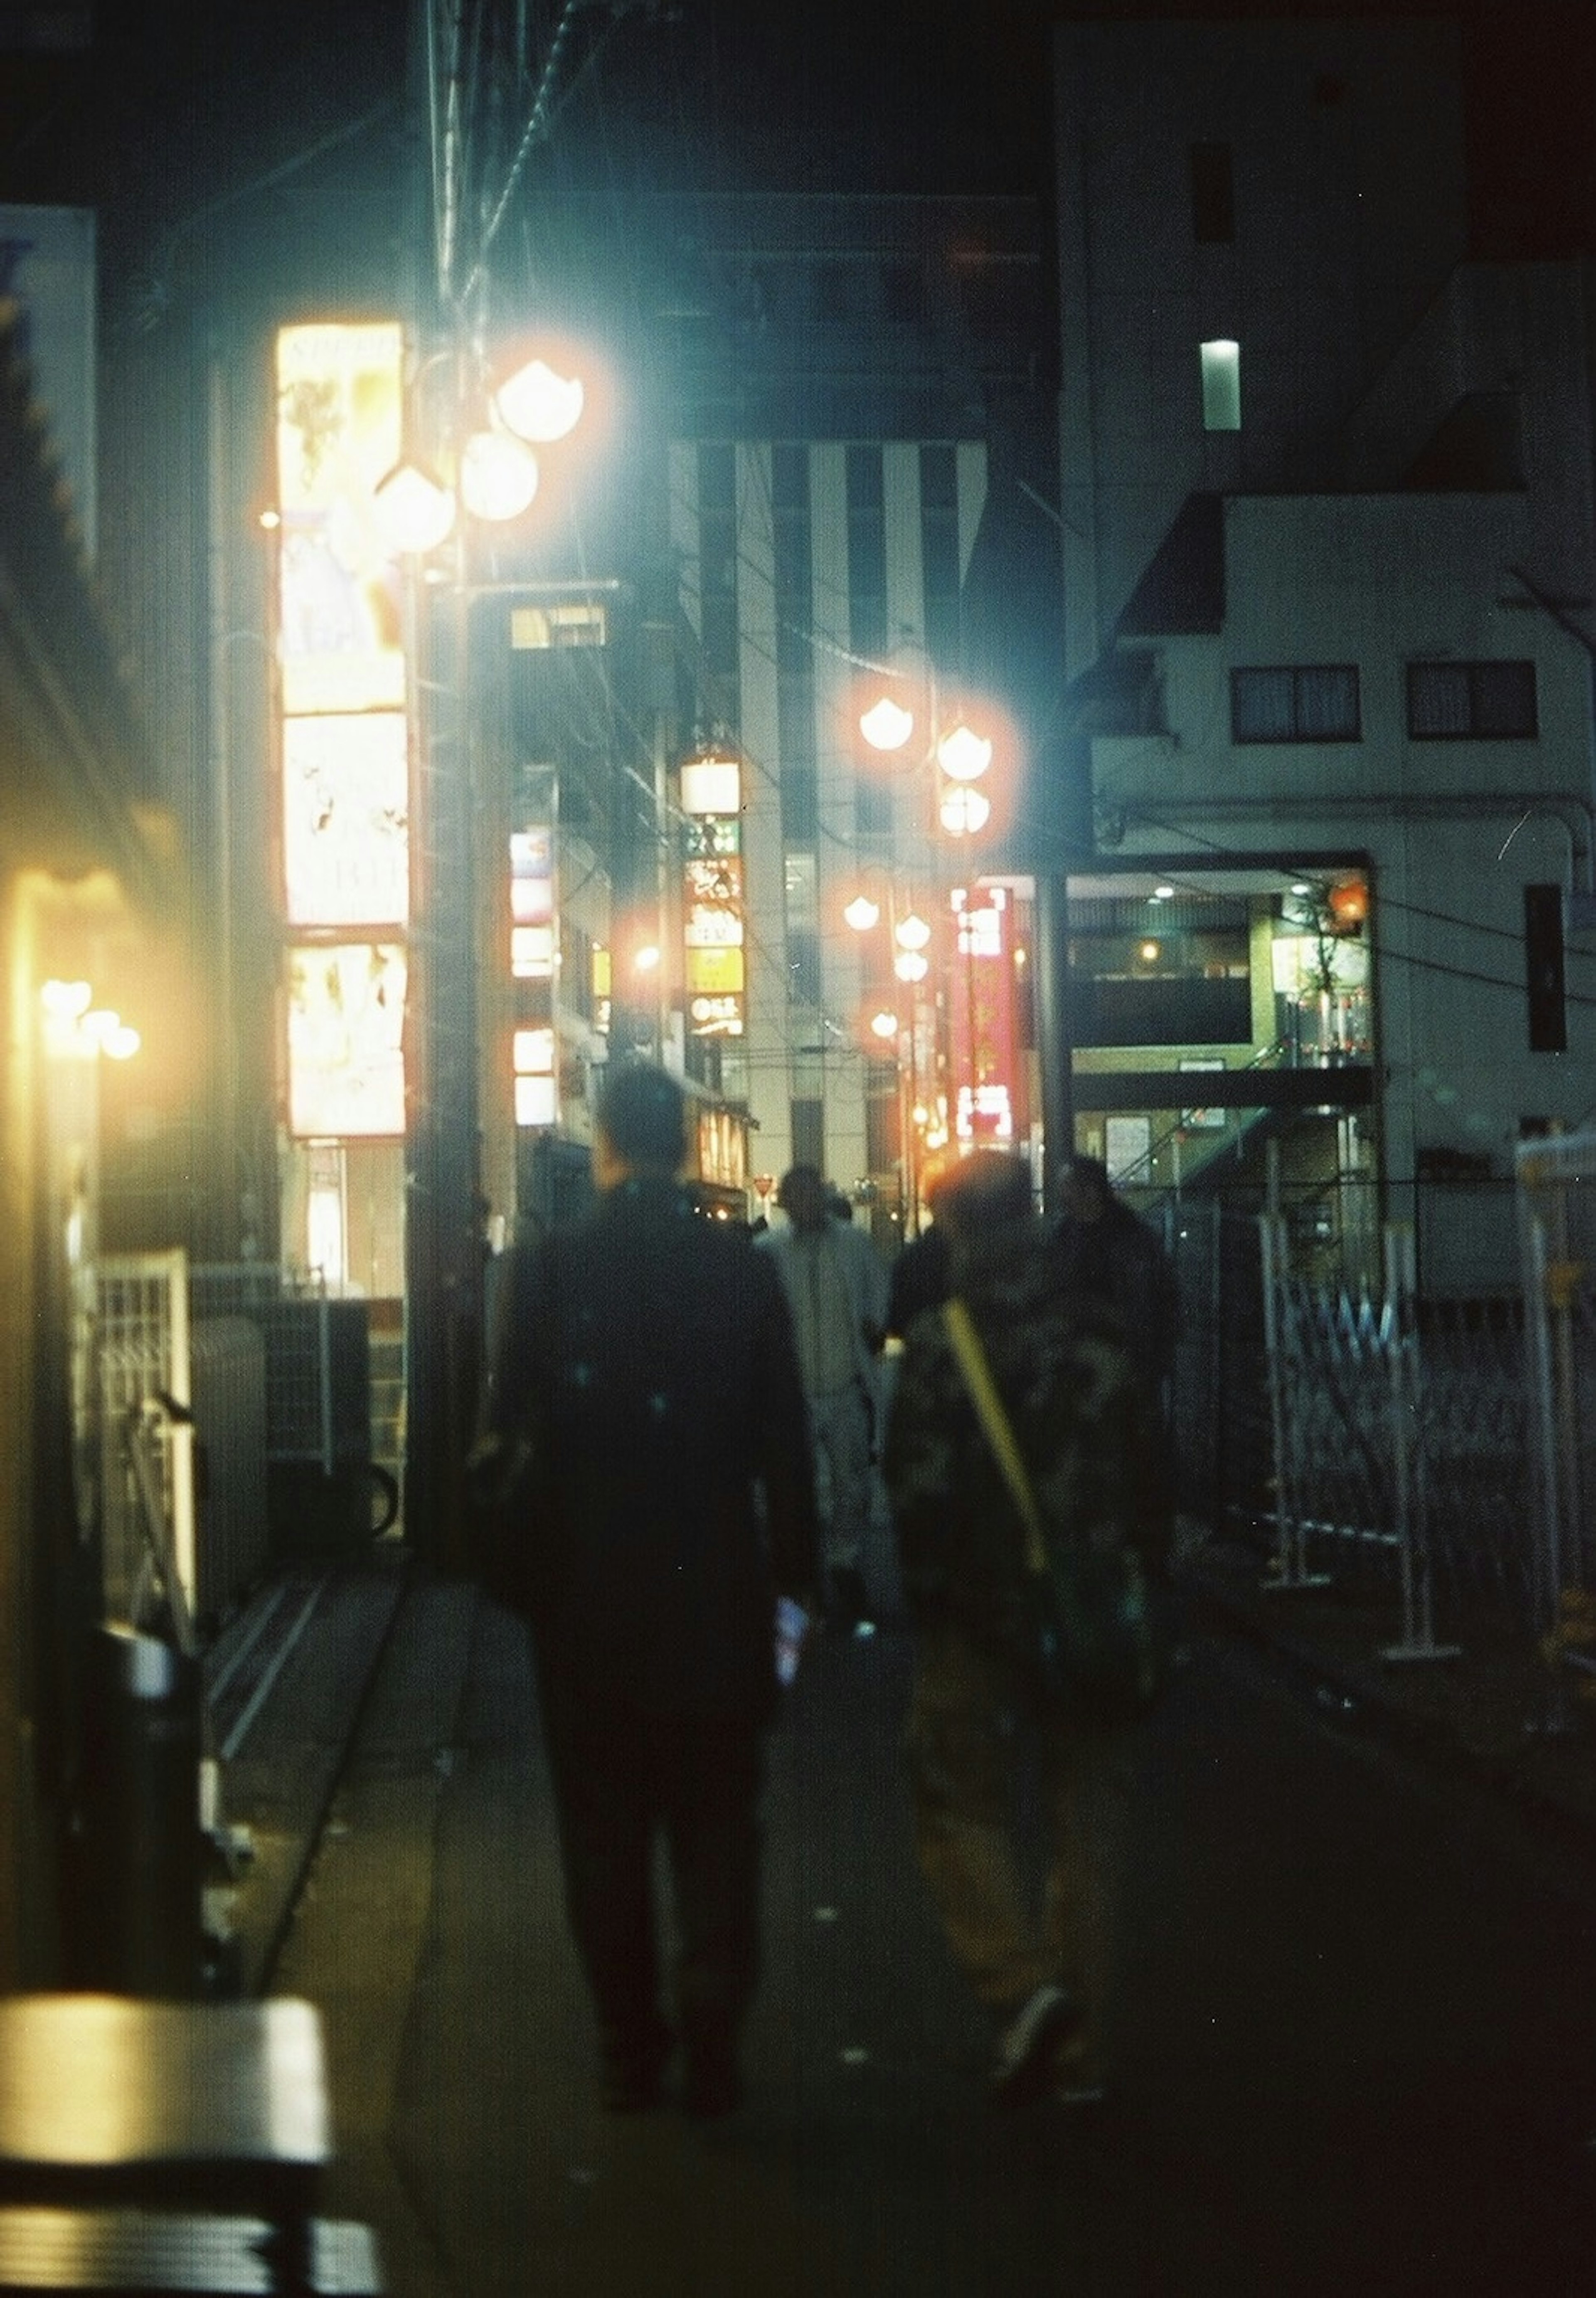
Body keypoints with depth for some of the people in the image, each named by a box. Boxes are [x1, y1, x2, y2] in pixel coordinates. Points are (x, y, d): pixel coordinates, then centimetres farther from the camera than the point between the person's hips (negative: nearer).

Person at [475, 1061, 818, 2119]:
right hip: (715, 1594, 0)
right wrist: (796, 1575, 6)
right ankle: (712, 2046, 5)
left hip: (585, 1595, 0)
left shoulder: (551, 1269, -7)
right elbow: (784, 1441, -1)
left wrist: (520, 1558, 10)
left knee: (606, 1830, 10)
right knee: (716, 1825, 9)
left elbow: (511, 1427, -4)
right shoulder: (743, 1270, -4)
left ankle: (631, 2049, 13)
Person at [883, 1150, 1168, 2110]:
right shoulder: (1101, 1336, 2)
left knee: (964, 1807, 9)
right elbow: (1150, 1475, 6)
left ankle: (1023, 1985, -13)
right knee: (1087, 1822, 11)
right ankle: (1080, 2045, 15)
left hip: (981, 1617, -4)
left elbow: (917, 1490, -10)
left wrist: (928, 1599, 2)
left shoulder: (941, 1345, -10)